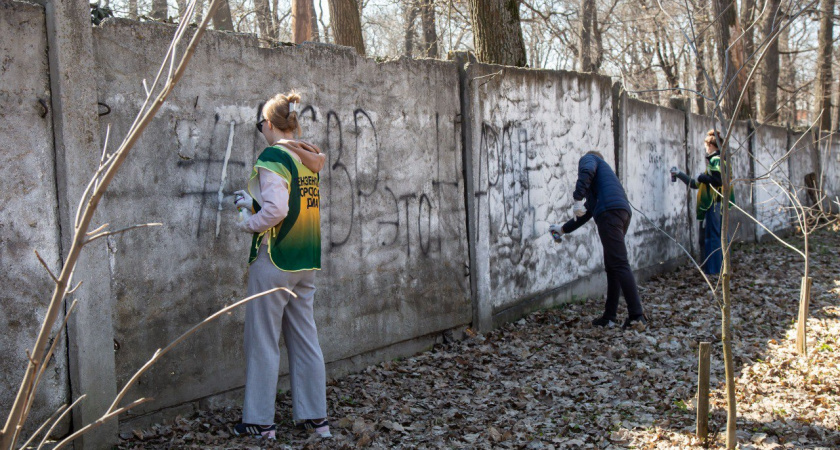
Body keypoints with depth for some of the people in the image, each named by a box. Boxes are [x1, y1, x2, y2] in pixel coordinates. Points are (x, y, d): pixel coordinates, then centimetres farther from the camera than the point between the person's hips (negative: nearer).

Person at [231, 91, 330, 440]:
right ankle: (315, 417, 17)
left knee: (263, 342, 3)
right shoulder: (307, 158, 9)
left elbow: (276, 210, -23)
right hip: (306, 262, 7)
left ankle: (260, 421, 11)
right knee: (305, 339, 12)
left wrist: (248, 223, -6)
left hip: (274, 259, -7)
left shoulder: (272, 156, -13)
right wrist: (252, 202, 21)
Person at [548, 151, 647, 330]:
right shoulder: (604, 170, 41)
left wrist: (578, 198, -19)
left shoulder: (588, 158, 18)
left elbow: (587, 171, -10)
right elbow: (587, 212, 42)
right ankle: (609, 317, 13)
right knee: (612, 267, 11)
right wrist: (563, 229, 49)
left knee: (620, 265, -14)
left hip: (610, 211, -9)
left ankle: (637, 315, -20)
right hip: (623, 212, 9)